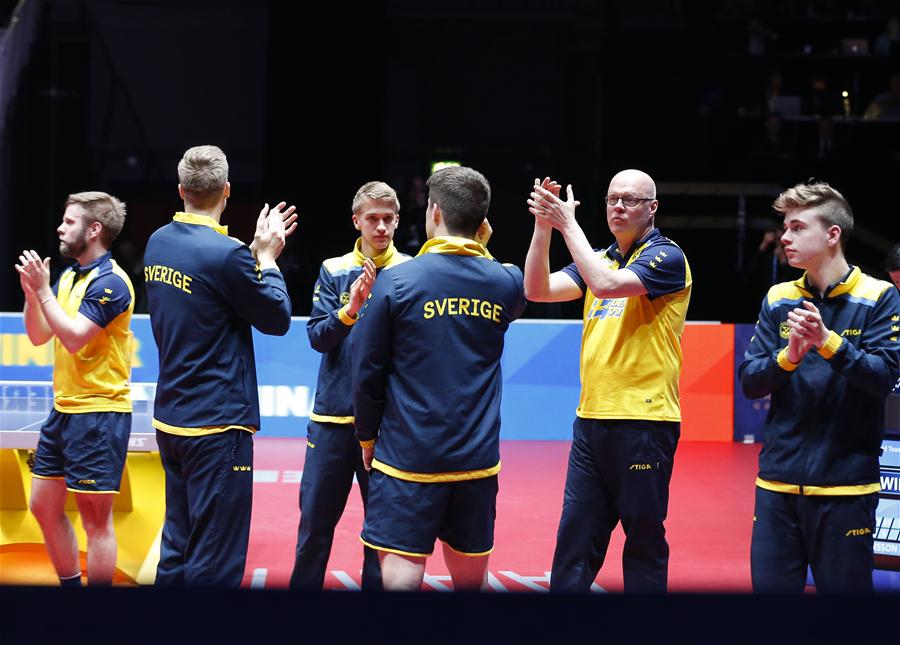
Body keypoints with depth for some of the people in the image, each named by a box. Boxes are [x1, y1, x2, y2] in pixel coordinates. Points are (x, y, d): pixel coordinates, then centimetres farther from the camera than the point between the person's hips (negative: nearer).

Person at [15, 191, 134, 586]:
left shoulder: (110, 282, -15)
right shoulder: (69, 276, 12)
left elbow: (74, 337, -23)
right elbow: (39, 336, 14)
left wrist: (43, 290, -18)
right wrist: (31, 291, -1)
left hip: (99, 414, -9)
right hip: (63, 409, 9)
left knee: (95, 518, -4)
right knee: (44, 506, 14)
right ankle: (71, 585, 26)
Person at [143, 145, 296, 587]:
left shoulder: (158, 243, 5)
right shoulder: (225, 253, -19)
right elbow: (277, 318, -8)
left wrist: (257, 252, 16)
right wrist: (266, 258, 4)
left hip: (170, 419, 9)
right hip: (218, 424, -8)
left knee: (176, 547, 17)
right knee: (215, 564, -4)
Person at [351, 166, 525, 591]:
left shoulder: (395, 282, -9)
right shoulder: (506, 283, 1)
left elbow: (367, 374, -4)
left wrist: (367, 439, 10)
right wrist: (482, 248, 18)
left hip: (407, 458, -4)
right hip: (478, 460, 4)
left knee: (401, 577, -4)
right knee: (470, 580, 13)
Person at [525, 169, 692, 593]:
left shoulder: (666, 257, -6)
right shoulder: (599, 257, 15)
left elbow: (606, 284, -22)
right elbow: (538, 290, 4)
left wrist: (569, 224, -16)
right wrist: (543, 227, -8)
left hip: (644, 421, -7)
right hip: (591, 418, 7)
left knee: (644, 542, 1)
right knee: (574, 541, 7)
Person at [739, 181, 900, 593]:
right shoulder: (778, 300, 8)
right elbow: (750, 383, 4)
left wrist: (827, 341, -27)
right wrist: (788, 356, -16)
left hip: (845, 483, -4)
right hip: (778, 480, 4)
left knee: (844, 587, 3)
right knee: (770, 587, 5)